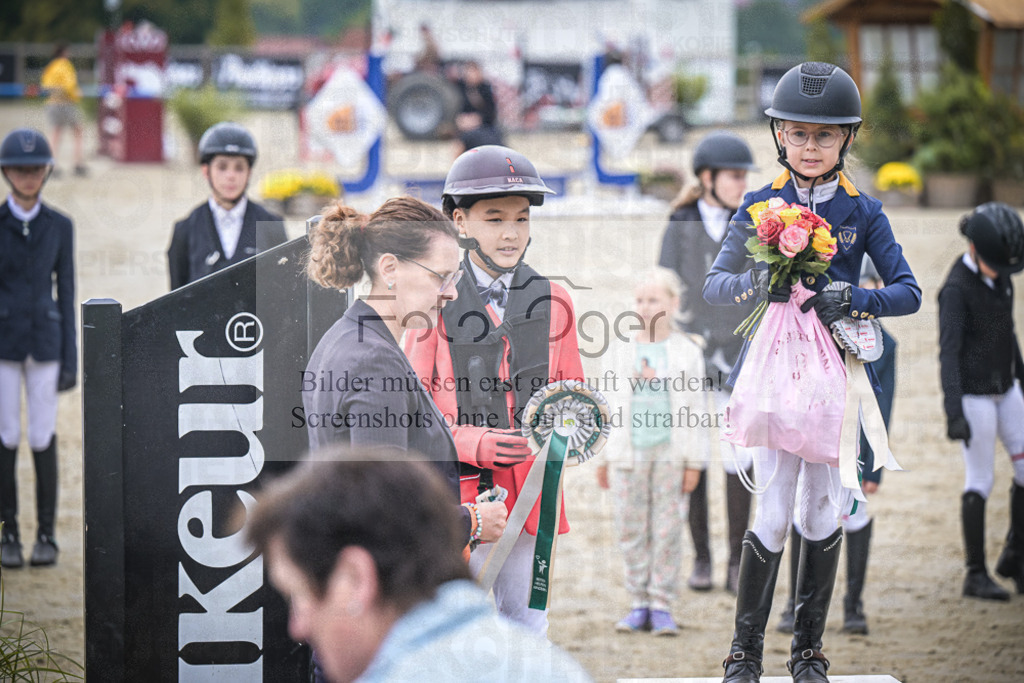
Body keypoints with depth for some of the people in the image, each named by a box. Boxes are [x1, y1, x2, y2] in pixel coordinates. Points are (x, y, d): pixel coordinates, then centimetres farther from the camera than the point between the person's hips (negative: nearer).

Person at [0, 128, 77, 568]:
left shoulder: (60, 227, 5)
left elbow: (65, 292, 6)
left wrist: (70, 359, 2)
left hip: (44, 343, 1)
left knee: (43, 438, -1)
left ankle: (46, 534, 7)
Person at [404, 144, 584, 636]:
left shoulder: (552, 303, 9)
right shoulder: (437, 304, -1)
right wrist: (473, 443, -18)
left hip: (532, 496, 3)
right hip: (459, 495, -3)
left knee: (527, 629, 9)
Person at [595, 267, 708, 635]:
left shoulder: (687, 351, 3)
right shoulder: (623, 352, 9)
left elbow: (695, 408, 3)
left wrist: (694, 461, 0)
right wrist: (605, 457, 13)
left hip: (670, 453, -2)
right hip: (629, 453, 2)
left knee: (667, 529, -1)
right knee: (631, 530, 3)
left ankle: (662, 605, 5)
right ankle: (639, 603, 10)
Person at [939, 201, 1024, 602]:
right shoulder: (956, 289, -20)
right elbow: (948, 351, -26)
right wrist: (954, 414, -33)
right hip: (973, 393, -8)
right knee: (980, 482, -2)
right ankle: (976, 574, 7)